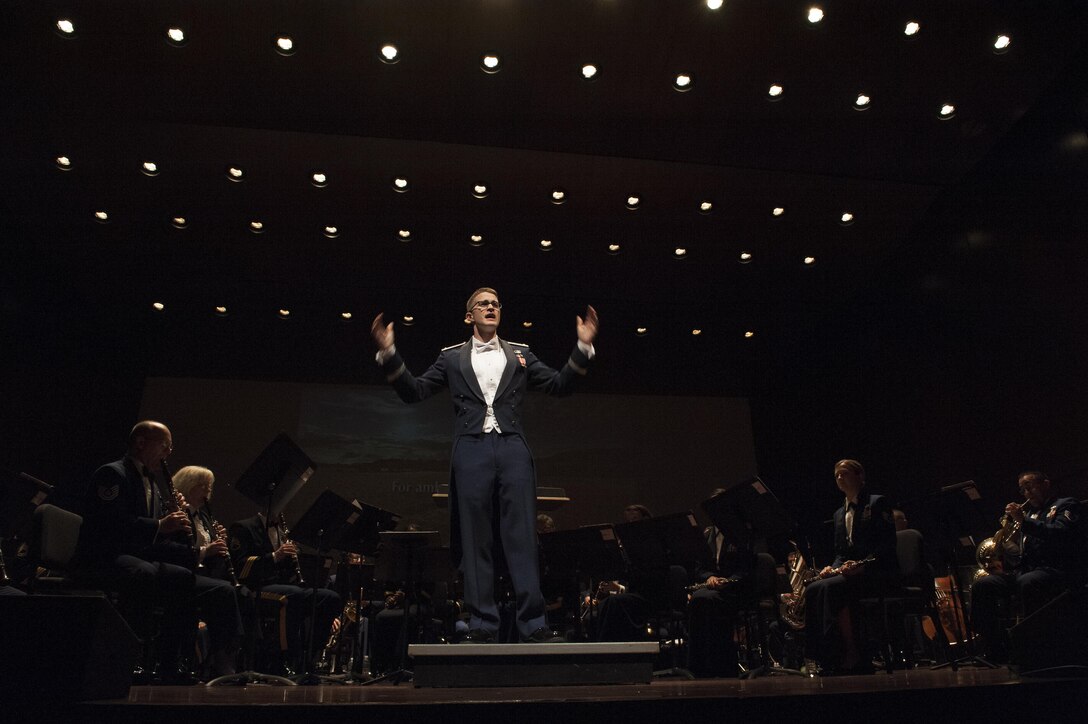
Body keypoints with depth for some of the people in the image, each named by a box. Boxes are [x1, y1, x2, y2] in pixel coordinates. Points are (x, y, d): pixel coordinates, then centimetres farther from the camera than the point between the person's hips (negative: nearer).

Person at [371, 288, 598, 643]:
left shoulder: (520, 353, 18)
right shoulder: (452, 357, 16)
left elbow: (559, 384, 13)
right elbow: (414, 391, 11)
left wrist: (582, 348, 0)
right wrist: (389, 354, -1)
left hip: (512, 449, 0)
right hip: (471, 450, 0)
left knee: (522, 535, -3)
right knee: (476, 539, 1)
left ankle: (532, 622, 0)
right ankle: (482, 623, 7)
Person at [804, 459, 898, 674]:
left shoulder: (878, 503, 1)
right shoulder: (839, 514, 21)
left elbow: (888, 543, -11)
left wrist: (862, 565, -25)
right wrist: (834, 567, -4)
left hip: (879, 572, -7)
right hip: (850, 572, 7)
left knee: (832, 587, -32)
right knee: (813, 590, -20)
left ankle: (853, 656, -25)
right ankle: (826, 657, -19)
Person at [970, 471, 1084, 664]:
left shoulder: (1067, 505, 10)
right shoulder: (1030, 512, 28)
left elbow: (1061, 534, -13)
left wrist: (1024, 521, -15)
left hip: (1060, 570, -7)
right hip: (1026, 569, 7)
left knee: (1027, 583, -39)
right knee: (982, 585, -15)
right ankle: (997, 653, -15)